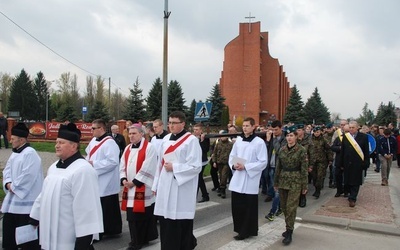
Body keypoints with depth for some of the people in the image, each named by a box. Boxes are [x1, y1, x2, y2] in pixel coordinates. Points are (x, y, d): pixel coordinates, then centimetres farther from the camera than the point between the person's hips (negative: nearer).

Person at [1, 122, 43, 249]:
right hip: (13, 196, 9)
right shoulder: (15, 153, 12)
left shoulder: (30, 153, -17)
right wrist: (8, 183, -4)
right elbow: (7, 170, 14)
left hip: (26, 198, -9)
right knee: (9, 224, 15)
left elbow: (28, 175, -23)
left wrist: (14, 186, -14)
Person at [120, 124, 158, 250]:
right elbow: (122, 166, 13)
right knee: (131, 216, 7)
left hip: (143, 187, -6)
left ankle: (143, 239, 14)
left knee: (144, 215, 1)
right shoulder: (127, 148, 13)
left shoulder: (149, 147, -8)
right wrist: (123, 179, -4)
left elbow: (147, 168, -15)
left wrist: (134, 182, -14)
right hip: (130, 187, 6)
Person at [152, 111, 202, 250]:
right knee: (166, 223, 11)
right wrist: (156, 185, 14)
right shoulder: (166, 139, 11)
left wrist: (174, 167, -15)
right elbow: (161, 163, 15)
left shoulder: (191, 140, -9)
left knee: (180, 224, -1)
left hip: (181, 189, -6)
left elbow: (195, 166, -13)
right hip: (165, 187, 6)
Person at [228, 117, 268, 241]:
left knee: (249, 207, 4)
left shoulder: (259, 142, -8)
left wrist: (246, 167, -18)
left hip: (250, 180, -5)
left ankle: (247, 231, 16)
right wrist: (233, 165, -7)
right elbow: (232, 156, 14)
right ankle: (241, 229, 25)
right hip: (237, 179, 5)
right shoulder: (238, 140, 7)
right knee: (237, 206, 10)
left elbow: (263, 162, -11)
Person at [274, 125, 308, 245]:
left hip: (295, 182, -5)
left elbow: (304, 169, -6)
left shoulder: (302, 150, -7)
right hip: (283, 181, 5)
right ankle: (289, 228, 27)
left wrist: (304, 186, -6)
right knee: (284, 207, 10)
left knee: (291, 207, -6)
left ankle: (289, 233, 2)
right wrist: (276, 182, 13)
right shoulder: (282, 150, 5)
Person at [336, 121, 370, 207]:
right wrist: (341, 163, 4)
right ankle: (352, 196, 25)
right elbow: (342, 151, 6)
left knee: (356, 182, 0)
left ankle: (352, 198, 3)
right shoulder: (345, 137, 4)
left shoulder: (363, 137, -4)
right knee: (349, 181, 10)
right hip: (347, 163, 3)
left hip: (358, 163, -3)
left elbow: (366, 151, -3)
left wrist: (366, 163, -7)